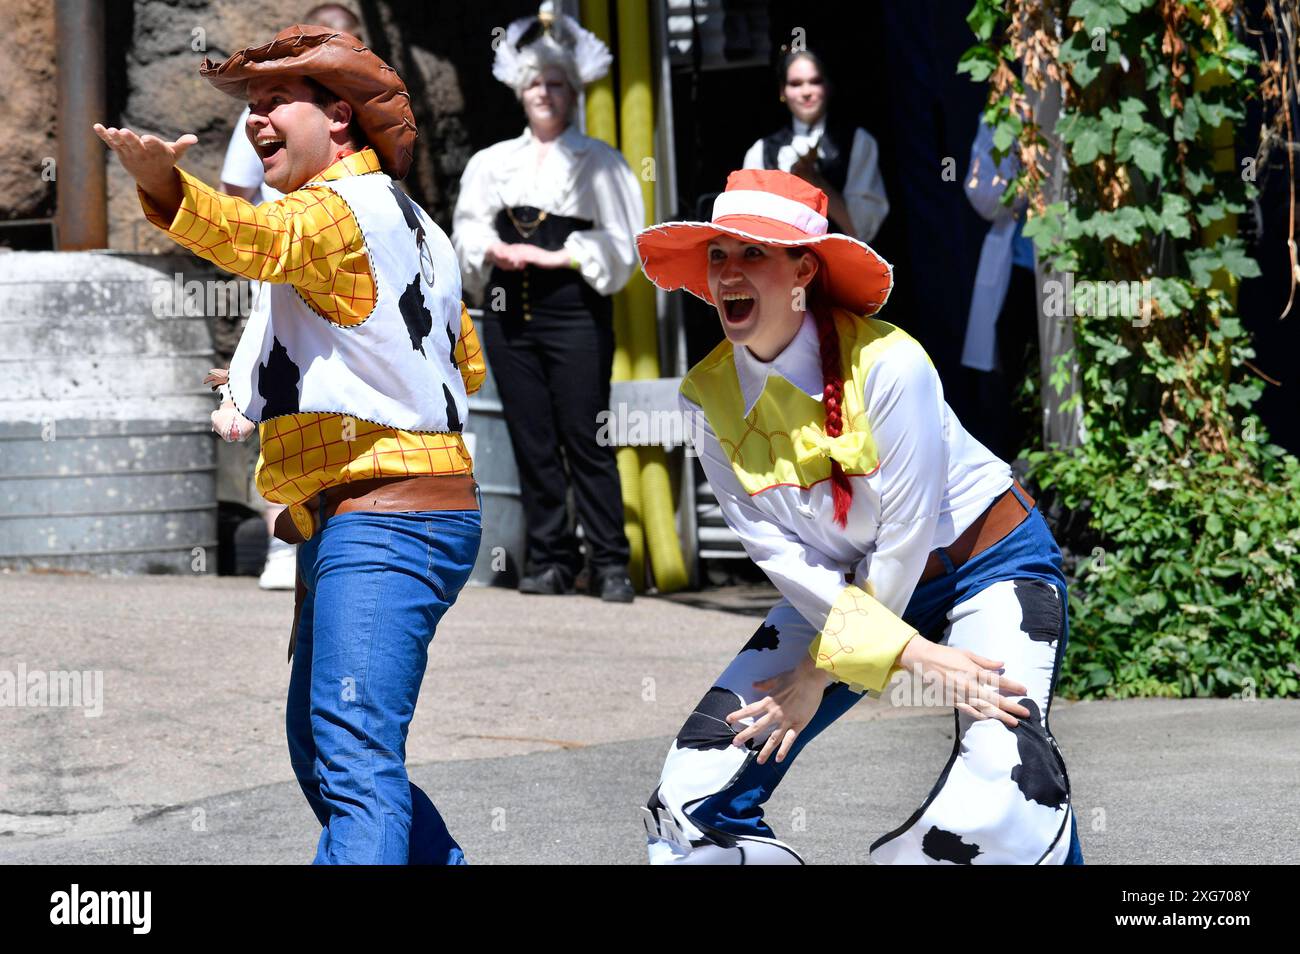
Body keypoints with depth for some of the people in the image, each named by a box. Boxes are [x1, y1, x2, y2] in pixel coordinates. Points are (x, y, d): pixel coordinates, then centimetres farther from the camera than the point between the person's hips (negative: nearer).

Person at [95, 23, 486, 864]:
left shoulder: (340, 209, -9)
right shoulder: (409, 224, 23)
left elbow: (256, 238, -34)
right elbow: (467, 366, 34)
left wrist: (165, 184, -53)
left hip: (381, 518, -11)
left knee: (355, 755, -23)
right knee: (319, 746, 21)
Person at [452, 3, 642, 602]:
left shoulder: (597, 162, 5)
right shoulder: (493, 162, 15)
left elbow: (619, 239, 0)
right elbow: (468, 230, 12)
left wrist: (562, 255, -11)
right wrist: (495, 250, -8)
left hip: (574, 309, -4)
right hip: (510, 313, 4)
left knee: (585, 438, -7)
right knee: (531, 440, 2)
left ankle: (609, 564, -5)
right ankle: (549, 560, 7)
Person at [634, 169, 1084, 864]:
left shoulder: (887, 363, -25)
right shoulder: (707, 396, -10)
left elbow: (904, 537, -20)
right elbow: (779, 552, -14)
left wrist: (825, 671, -11)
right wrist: (908, 652, -23)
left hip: (986, 560, -5)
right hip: (843, 591, 5)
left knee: (997, 808, -32)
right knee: (691, 800, -8)